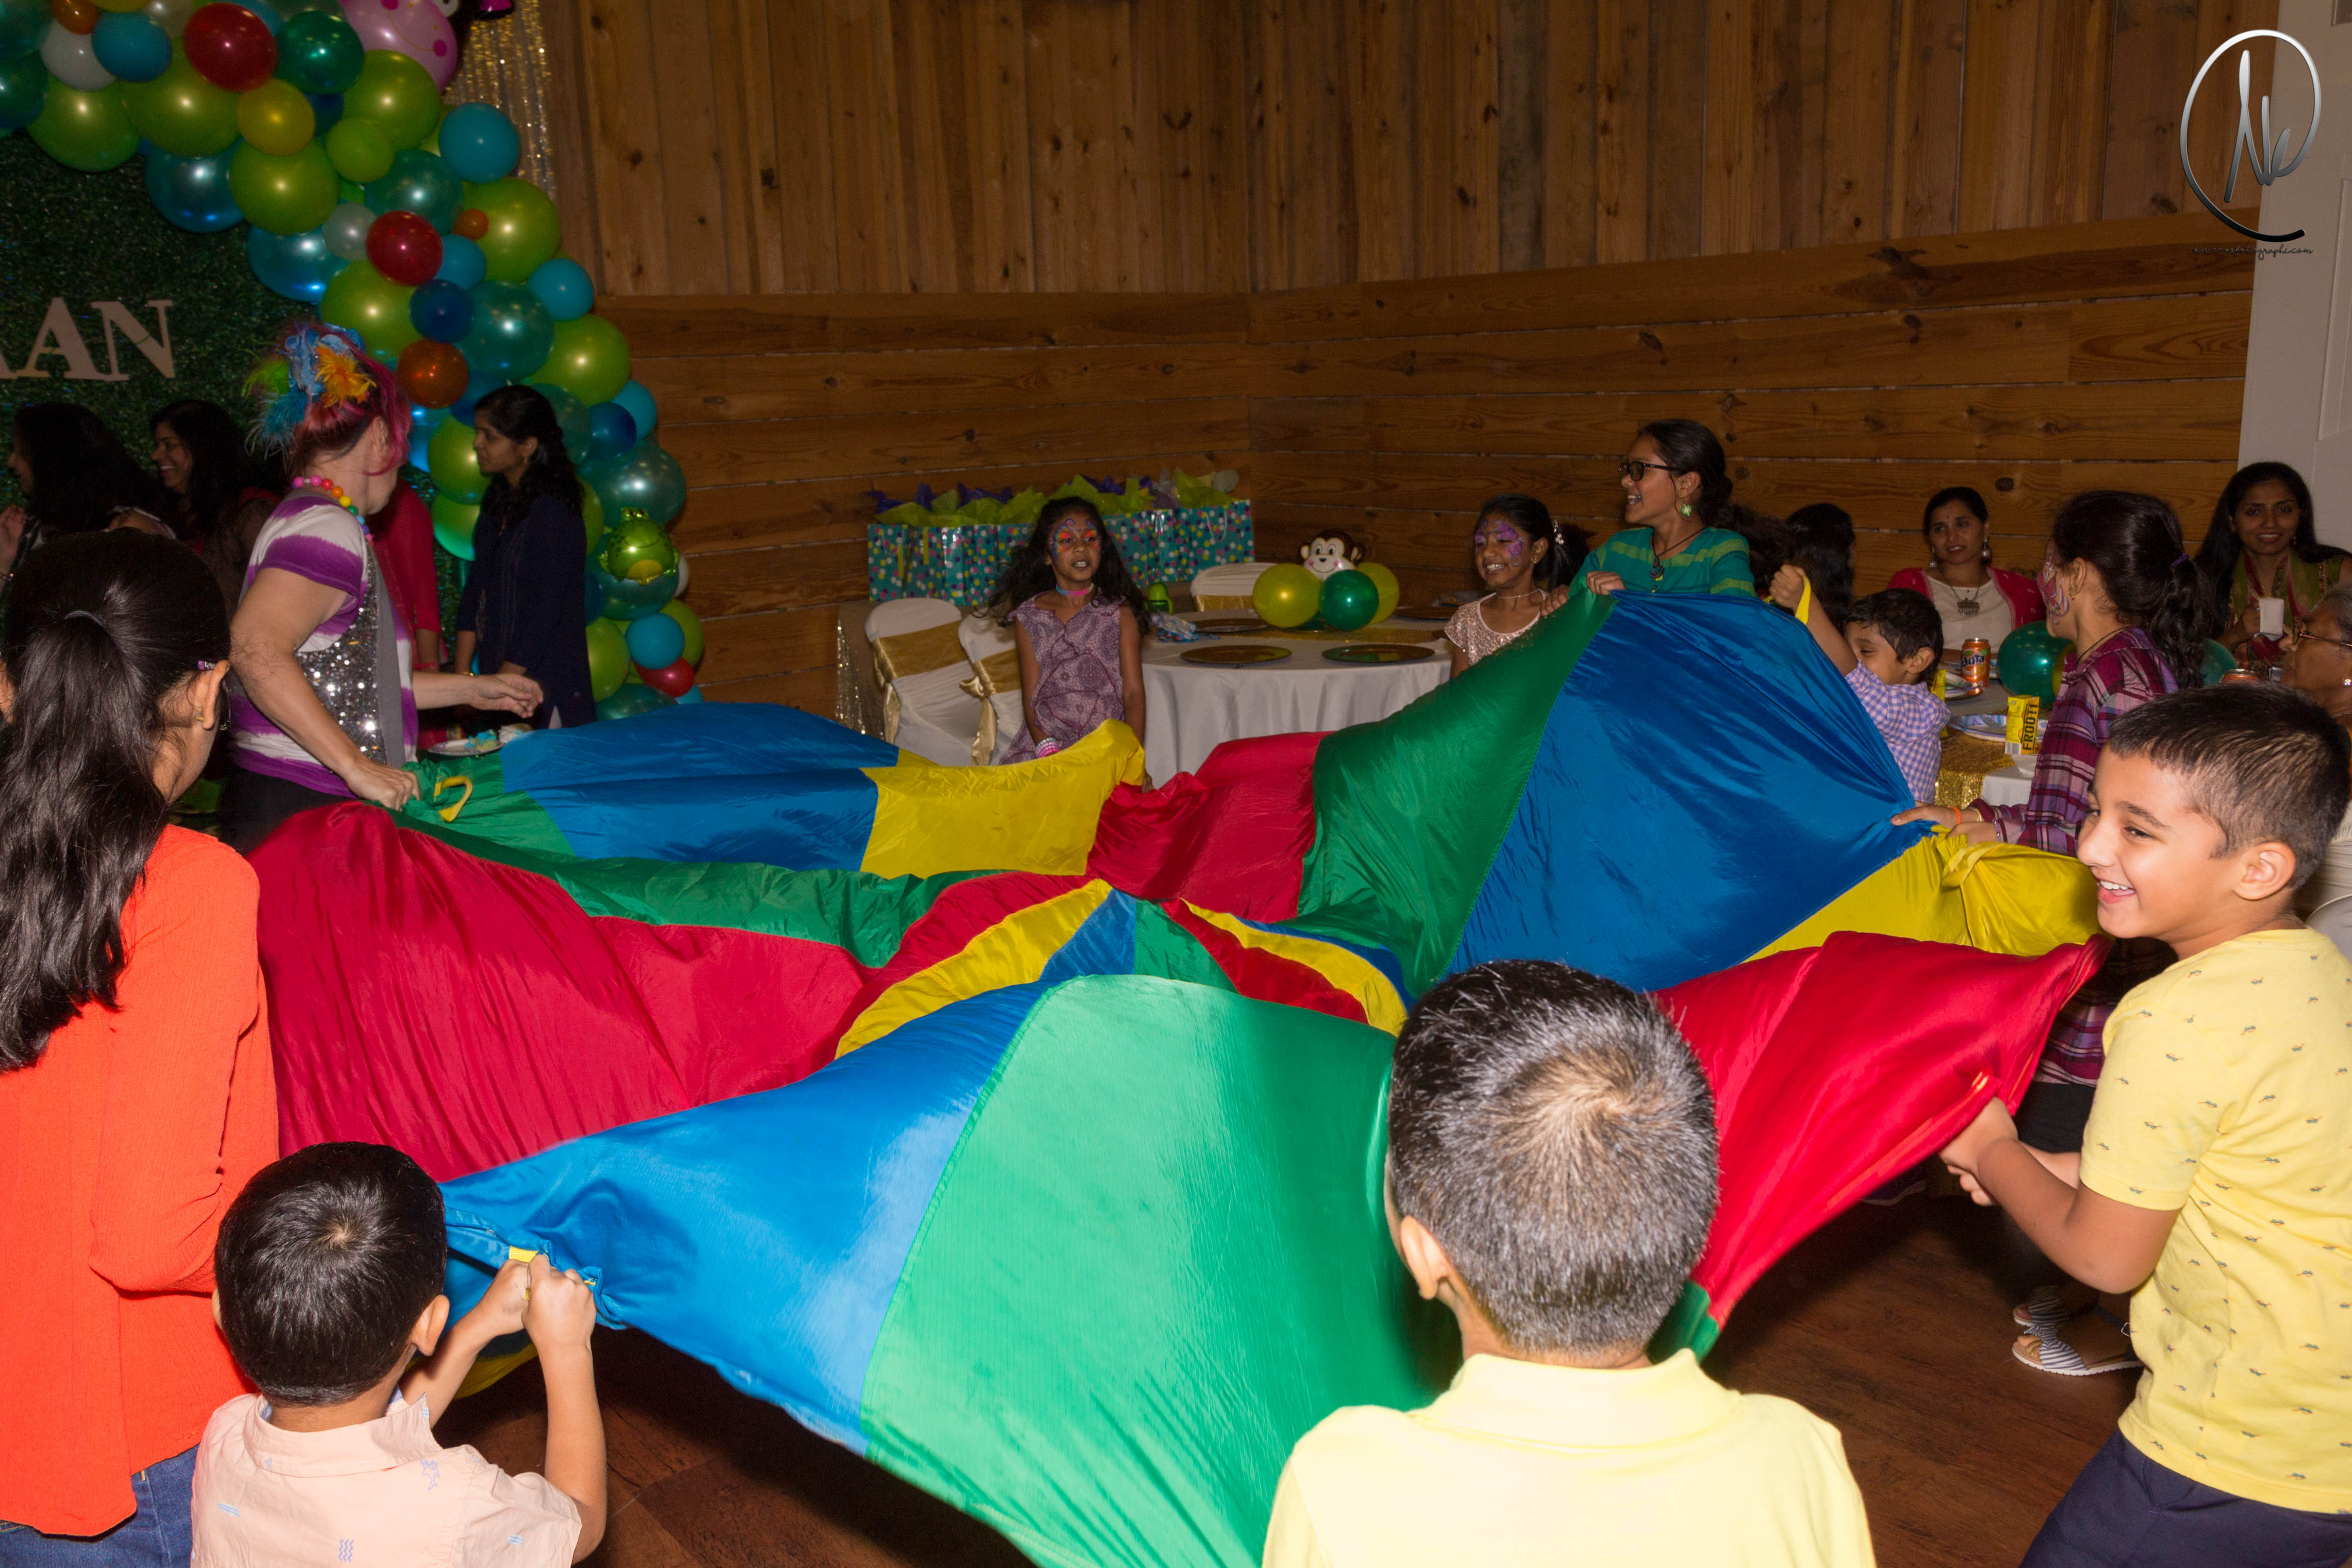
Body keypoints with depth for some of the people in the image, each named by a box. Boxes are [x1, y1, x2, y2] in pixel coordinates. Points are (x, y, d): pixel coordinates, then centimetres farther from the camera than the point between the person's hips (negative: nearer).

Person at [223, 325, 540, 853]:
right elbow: (255, 649, -26)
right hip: (295, 807, -10)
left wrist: (471, 689, 29)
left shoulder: (306, 516, 22)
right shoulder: (326, 525, -11)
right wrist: (357, 766, -25)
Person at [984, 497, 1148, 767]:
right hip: (1043, 747, 1)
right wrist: (1048, 751, -14)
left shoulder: (1120, 612, 7)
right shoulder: (1029, 616, 9)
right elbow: (1031, 697, 5)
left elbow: (1133, 692, 1)